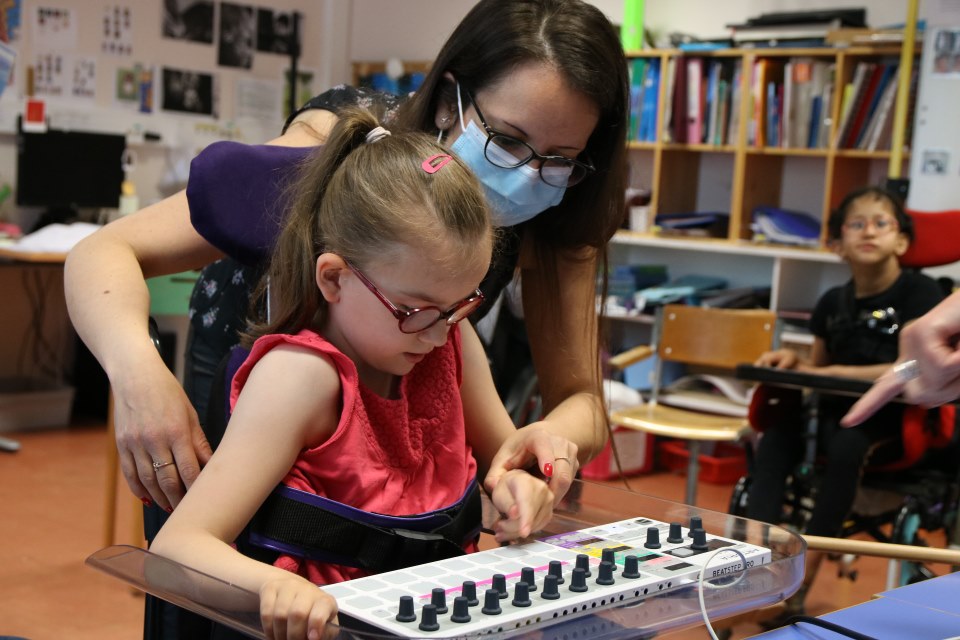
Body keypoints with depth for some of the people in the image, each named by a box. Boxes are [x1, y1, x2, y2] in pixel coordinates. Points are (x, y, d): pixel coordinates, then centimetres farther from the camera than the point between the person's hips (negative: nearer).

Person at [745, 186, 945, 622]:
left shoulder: (921, 294, -5)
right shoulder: (833, 302, 12)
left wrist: (836, 372, -12)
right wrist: (793, 360, -1)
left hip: (898, 421, -6)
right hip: (838, 411, 6)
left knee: (847, 445, -35)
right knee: (777, 435, -22)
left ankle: (802, 577, -28)